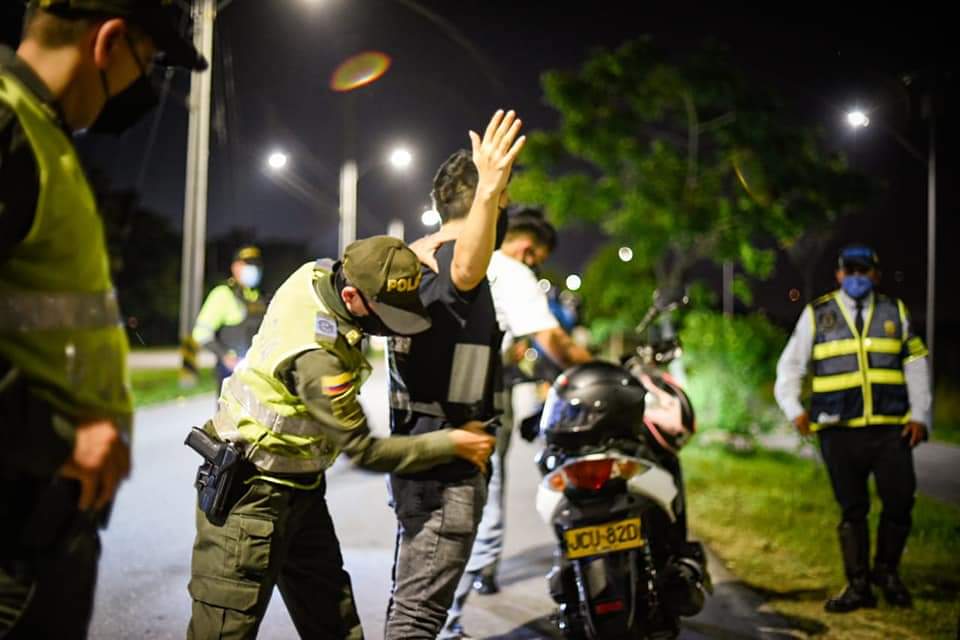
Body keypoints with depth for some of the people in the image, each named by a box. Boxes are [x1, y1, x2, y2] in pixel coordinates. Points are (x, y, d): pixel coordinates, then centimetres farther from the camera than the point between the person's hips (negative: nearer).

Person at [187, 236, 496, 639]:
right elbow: (365, 452, -19)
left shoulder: (318, 272, -8)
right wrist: (452, 443, -11)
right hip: (252, 496, -9)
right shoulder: (317, 356, -31)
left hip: (300, 490, 9)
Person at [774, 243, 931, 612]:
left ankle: (886, 570, 19)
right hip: (839, 432, -1)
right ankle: (858, 585, 14)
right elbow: (790, 366, 9)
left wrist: (919, 415, 4)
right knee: (851, 509, 4)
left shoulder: (895, 311, 13)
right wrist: (794, 409, -4)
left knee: (900, 501, -4)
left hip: (890, 429, 1)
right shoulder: (816, 315, 9)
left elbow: (916, 365, 13)